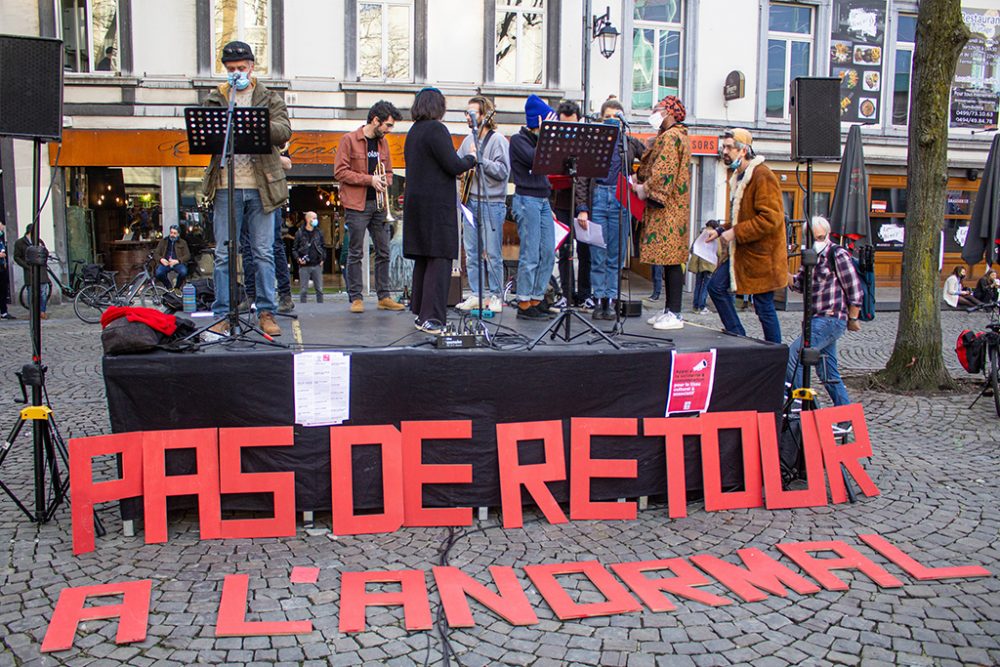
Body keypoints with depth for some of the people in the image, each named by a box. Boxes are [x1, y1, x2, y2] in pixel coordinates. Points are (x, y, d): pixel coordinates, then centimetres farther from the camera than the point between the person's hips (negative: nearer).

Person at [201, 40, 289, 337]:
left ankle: (266, 312, 10)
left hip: (260, 187, -1)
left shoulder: (270, 98, 10)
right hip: (226, 187, 1)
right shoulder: (215, 99, 15)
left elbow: (284, 131, -6)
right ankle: (222, 315, 8)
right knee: (223, 254, 3)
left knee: (264, 253, 2)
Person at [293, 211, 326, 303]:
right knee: (303, 290, 1)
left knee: (319, 289, 6)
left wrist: (322, 259, 2)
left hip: (317, 265, 2)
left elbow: (324, 247, 13)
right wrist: (298, 259, -12)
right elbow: (294, 249, 3)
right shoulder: (299, 233, 1)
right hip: (304, 266, -2)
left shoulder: (319, 232, 8)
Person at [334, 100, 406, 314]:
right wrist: (369, 179, -15)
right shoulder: (349, 140, -6)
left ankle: (384, 297, 13)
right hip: (357, 205, -6)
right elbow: (340, 171, -11)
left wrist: (385, 182, -1)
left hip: (378, 204, 6)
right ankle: (355, 298, 5)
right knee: (355, 253, -1)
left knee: (383, 252, 6)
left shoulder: (383, 142, 14)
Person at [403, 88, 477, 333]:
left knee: (423, 258, 13)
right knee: (440, 259, -8)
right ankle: (431, 318, -11)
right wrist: (471, 159, 5)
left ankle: (420, 313, 19)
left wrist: (461, 163, 19)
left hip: (416, 202, 9)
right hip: (437, 204, -9)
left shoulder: (413, 131, 16)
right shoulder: (436, 129, -11)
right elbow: (453, 166, -15)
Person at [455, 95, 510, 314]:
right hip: (470, 201, 7)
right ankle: (475, 295, 14)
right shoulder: (469, 140, 16)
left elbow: (503, 171, -15)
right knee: (471, 252, 7)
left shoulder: (497, 140, -5)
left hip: (492, 203, -7)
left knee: (492, 253, -3)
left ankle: (496, 296, 7)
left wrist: (479, 159, -21)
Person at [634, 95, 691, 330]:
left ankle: (675, 314, -9)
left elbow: (664, 171, -20)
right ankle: (669, 310, 14)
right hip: (667, 207, 10)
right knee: (669, 260, 10)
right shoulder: (676, 135, 23)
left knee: (671, 260, -10)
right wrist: (643, 184, 9)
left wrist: (645, 189, -12)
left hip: (667, 208, -10)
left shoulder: (670, 136, -10)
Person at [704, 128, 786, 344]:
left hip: (761, 253, -9)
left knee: (764, 306, -2)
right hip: (740, 251, 9)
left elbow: (770, 218, -24)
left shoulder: (762, 176, -17)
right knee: (716, 286, 5)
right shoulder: (738, 176, 14)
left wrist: (735, 232, -22)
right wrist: (721, 230, 11)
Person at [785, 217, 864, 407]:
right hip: (820, 320, 9)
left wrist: (852, 319, -6)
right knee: (828, 373, 13)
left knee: (793, 356, -14)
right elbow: (799, 284, 16)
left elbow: (855, 290, -10)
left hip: (831, 319, -9)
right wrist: (783, 272, -2)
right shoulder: (812, 256, 14)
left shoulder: (838, 254, -10)